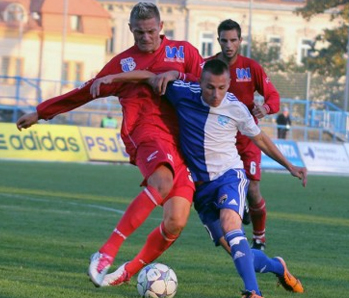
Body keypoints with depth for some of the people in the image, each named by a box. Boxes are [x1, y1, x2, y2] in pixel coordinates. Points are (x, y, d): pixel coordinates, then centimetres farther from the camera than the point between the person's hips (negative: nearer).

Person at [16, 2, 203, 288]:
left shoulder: (183, 51, 16)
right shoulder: (123, 62, 16)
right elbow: (86, 92, 24)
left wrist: (177, 76, -4)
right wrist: (41, 113, 29)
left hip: (183, 143, 2)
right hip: (148, 133, -2)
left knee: (175, 223, -13)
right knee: (162, 181, -38)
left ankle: (131, 270, 12)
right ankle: (107, 252, -37)